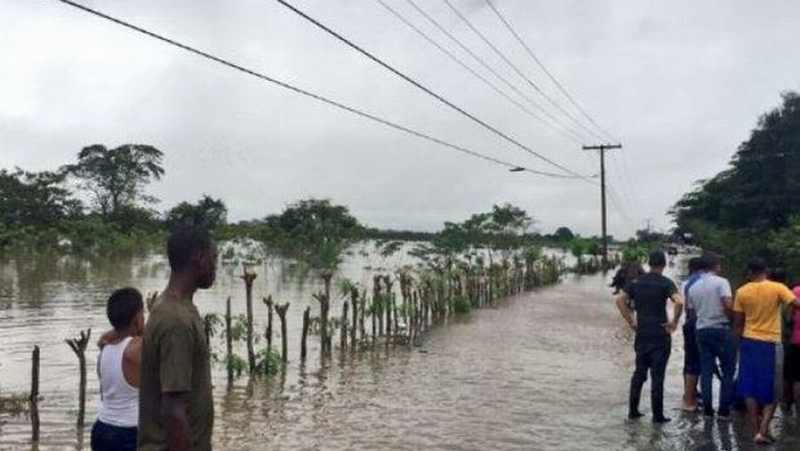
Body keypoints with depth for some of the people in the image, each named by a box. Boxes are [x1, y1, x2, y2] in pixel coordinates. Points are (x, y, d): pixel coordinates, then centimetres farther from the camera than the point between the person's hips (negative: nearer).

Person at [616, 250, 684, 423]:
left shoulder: (637, 282, 6)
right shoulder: (665, 283, -7)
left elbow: (620, 300, 3)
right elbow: (679, 302, -23)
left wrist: (631, 321, 6)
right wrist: (674, 322, -10)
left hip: (641, 333, 4)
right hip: (660, 334, -4)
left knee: (639, 372, 14)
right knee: (657, 375, 2)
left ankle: (633, 410, 16)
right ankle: (657, 415, 7)